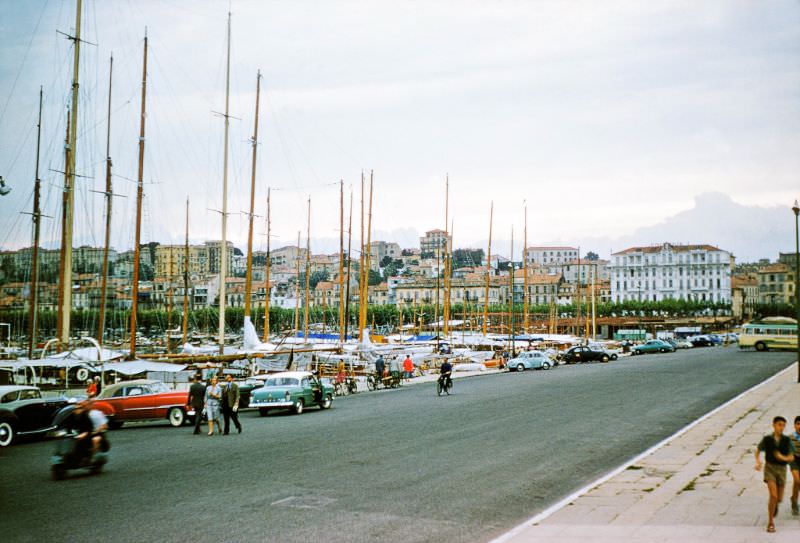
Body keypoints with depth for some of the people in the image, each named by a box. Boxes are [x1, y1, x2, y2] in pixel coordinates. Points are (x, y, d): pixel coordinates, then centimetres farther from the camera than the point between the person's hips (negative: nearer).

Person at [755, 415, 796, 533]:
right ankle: (770, 523, -6)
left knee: (779, 499, 10)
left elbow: (791, 457, -1)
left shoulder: (787, 440, -2)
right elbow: (757, 451, 10)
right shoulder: (767, 439, -4)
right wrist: (757, 462, -8)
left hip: (781, 469, 2)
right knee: (773, 495, -18)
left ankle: (774, 504, 48)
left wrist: (783, 458, -22)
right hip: (769, 468, -2)